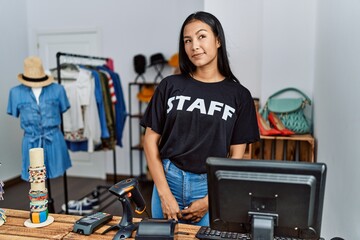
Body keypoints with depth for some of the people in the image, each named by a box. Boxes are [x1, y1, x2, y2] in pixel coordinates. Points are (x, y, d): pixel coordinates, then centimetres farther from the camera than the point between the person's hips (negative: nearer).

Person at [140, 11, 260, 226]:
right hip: (169, 180, 1)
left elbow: (236, 156, 0)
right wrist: (165, 194, -7)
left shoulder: (239, 95, -1)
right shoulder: (170, 85, 0)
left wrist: (209, 200, -7)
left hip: (212, 186, -1)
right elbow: (151, 140, 0)